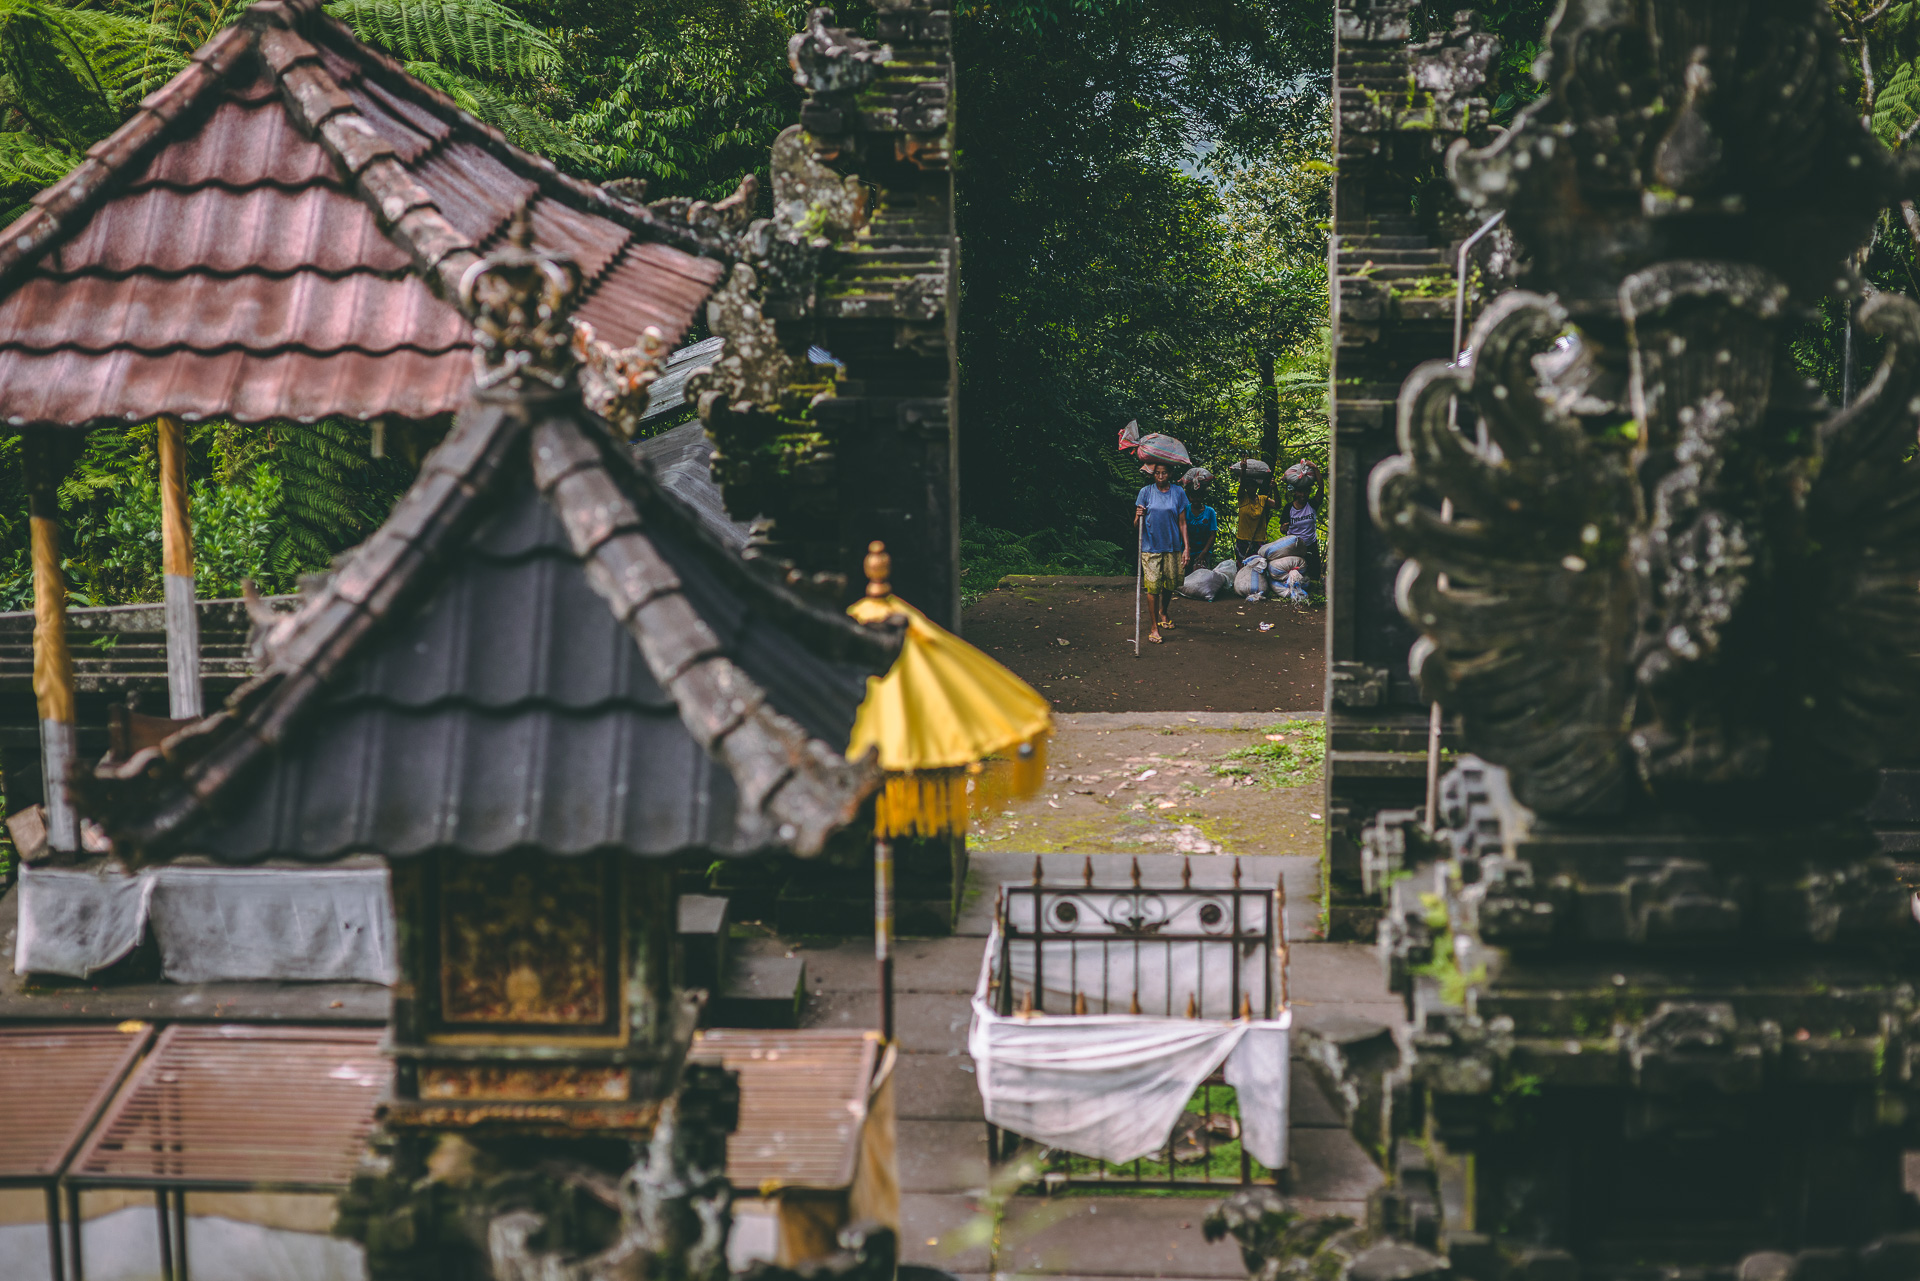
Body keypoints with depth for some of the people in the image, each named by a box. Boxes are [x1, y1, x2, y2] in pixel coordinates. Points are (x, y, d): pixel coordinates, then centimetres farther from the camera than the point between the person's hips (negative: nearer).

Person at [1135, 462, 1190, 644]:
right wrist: (1138, 516, -20)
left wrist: (1186, 547, 1)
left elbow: (1182, 523, 7)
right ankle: (1154, 627, 0)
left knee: (1170, 584, 10)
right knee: (1153, 586, -7)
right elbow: (1137, 525, 2)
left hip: (1172, 547, 2)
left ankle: (1163, 612, 40)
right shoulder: (1146, 492, 1)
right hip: (1151, 547, -2)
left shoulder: (1178, 492, 4)